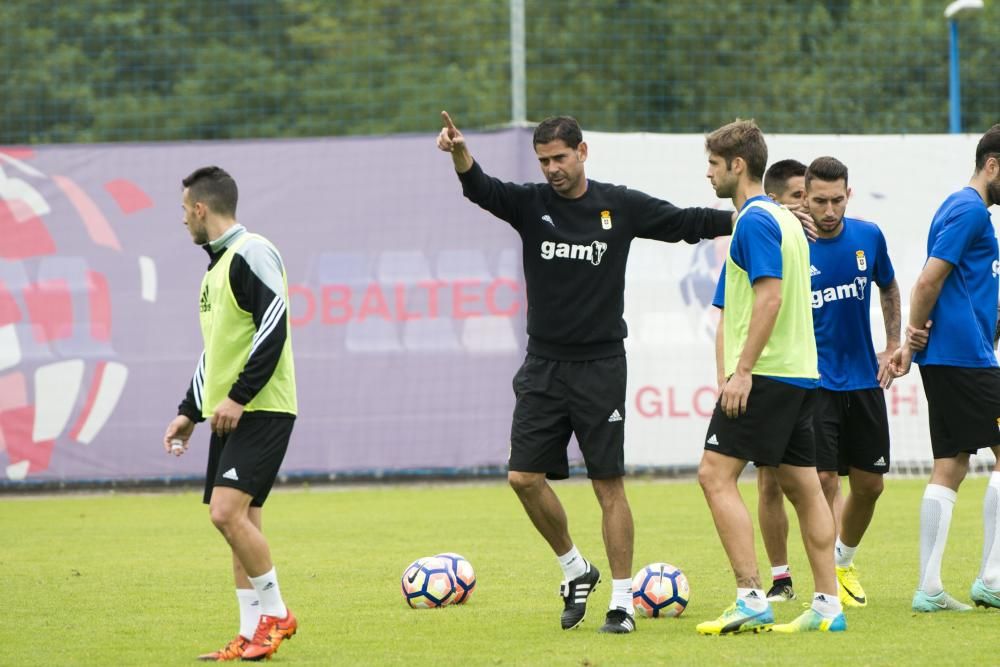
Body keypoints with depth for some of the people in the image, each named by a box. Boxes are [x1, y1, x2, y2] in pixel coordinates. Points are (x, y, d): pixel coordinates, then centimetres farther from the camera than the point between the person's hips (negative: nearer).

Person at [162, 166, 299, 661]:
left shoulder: (251, 254, -11)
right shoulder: (217, 266, 19)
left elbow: (273, 329, -20)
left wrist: (238, 397, -22)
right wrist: (190, 411, 24)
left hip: (260, 411, -9)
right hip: (230, 414, 9)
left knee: (227, 511, -17)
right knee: (241, 524, 6)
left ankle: (274, 612, -5)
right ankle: (252, 637, 6)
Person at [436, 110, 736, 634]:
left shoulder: (619, 206, 0)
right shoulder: (530, 204, 2)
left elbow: (687, 223, 6)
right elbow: (481, 189, -15)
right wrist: (459, 153, -37)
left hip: (600, 365, -2)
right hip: (544, 365, 2)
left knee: (609, 484, -4)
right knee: (525, 477, -4)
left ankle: (622, 601, 3)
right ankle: (575, 570, 18)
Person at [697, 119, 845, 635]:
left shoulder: (754, 221, -11)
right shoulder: (782, 219, 19)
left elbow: (769, 298, -20)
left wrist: (742, 371, -21)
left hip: (764, 374, -10)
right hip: (801, 373, 10)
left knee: (716, 475, -10)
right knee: (802, 486, 10)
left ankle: (751, 599, -17)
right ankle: (827, 606, 9)